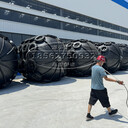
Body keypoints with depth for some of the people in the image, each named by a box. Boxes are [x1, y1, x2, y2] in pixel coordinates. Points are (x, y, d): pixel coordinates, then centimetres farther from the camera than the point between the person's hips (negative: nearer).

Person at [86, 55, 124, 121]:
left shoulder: (93, 67, 4)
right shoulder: (100, 69, -21)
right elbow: (106, 78, -26)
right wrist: (117, 81, -28)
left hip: (93, 88, 7)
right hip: (100, 89, -7)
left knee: (91, 101, 9)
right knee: (105, 100, 15)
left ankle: (88, 115, 10)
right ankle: (110, 111, 36)